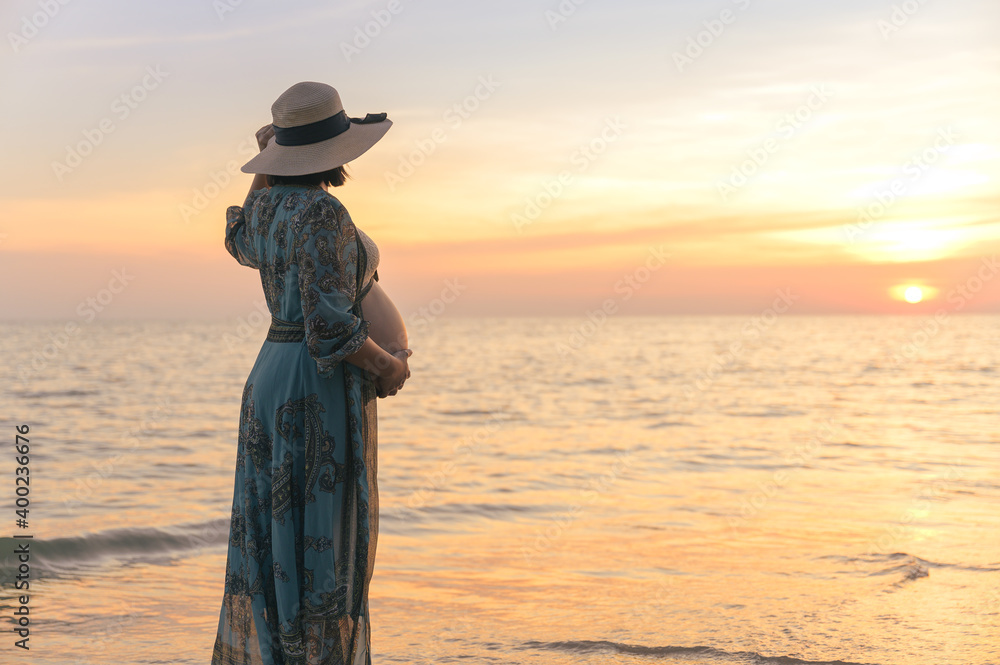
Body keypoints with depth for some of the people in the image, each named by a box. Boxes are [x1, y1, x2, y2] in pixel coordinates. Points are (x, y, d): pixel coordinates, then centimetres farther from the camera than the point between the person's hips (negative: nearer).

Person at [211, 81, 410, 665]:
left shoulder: (264, 206, 7)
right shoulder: (323, 215, -19)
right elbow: (331, 327, -24)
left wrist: (268, 167, 27)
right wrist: (388, 367, -8)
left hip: (270, 380, 9)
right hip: (323, 394, -9)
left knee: (272, 544, 14)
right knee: (321, 549, -2)